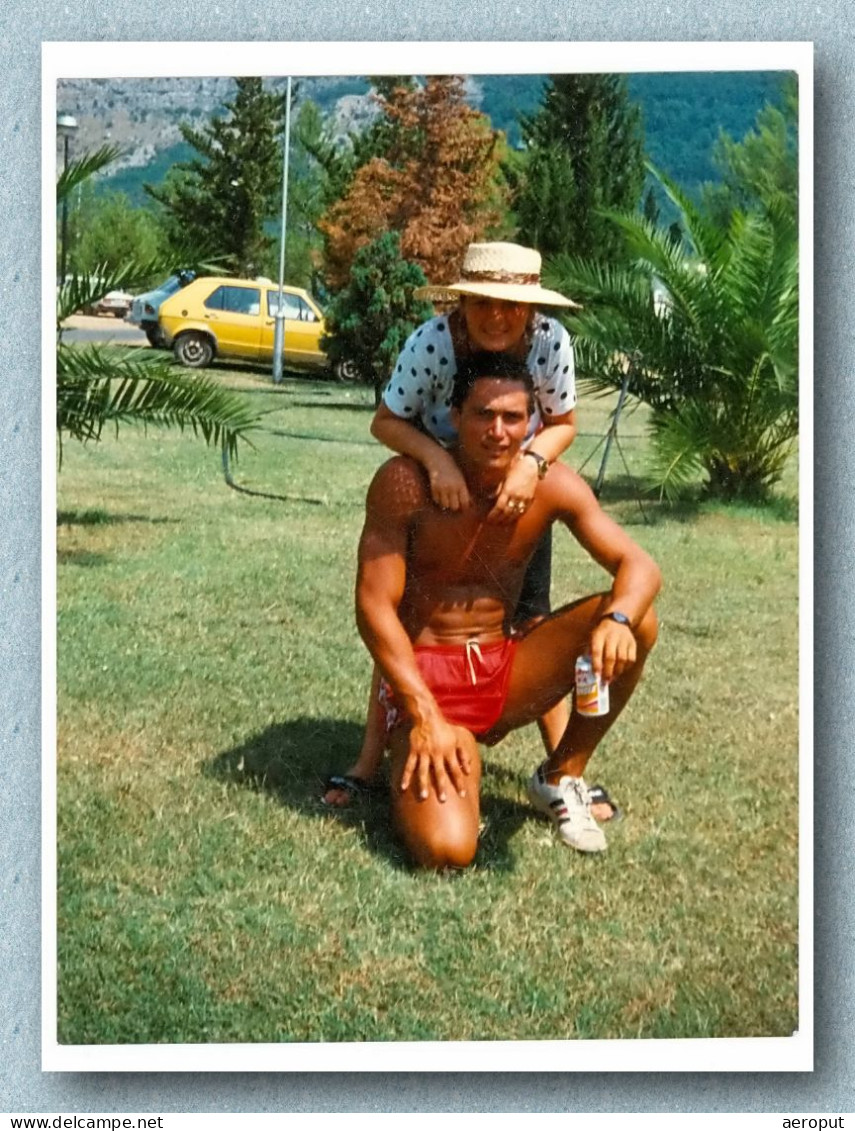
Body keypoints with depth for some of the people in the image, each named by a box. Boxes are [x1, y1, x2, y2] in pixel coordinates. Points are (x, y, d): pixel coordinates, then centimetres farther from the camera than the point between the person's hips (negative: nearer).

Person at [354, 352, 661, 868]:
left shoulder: (551, 485, -5)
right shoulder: (405, 483, -15)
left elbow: (640, 566, -9)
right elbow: (375, 607, -16)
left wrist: (617, 620, -33)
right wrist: (427, 718, -22)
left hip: (505, 672, 5)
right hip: (424, 678, -4)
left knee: (637, 622, -16)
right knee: (448, 850, -29)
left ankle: (562, 777, 2)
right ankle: (419, 771, 9)